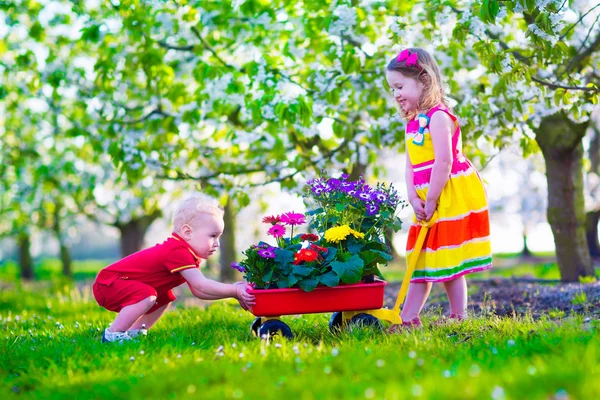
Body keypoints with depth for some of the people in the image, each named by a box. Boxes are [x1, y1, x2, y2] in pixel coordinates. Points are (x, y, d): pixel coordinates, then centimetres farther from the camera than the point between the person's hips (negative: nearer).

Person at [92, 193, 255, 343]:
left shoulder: (187, 255, 7)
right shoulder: (179, 252, -27)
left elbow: (197, 291, 4)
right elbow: (201, 285, -30)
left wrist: (232, 290, -5)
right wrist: (234, 291, -25)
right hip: (108, 283, -11)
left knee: (165, 298, 20)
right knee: (147, 296, -34)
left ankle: (135, 331, 18)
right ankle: (113, 334, -20)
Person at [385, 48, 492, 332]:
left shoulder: (438, 116, -15)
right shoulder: (413, 122, 13)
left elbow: (444, 162, -22)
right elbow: (410, 166, 8)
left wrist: (430, 201, -19)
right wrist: (414, 200, -6)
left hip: (451, 197, -9)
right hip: (427, 201, 9)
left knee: (448, 262, -3)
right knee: (422, 259, 10)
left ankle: (458, 317, 8)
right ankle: (408, 319, 14)